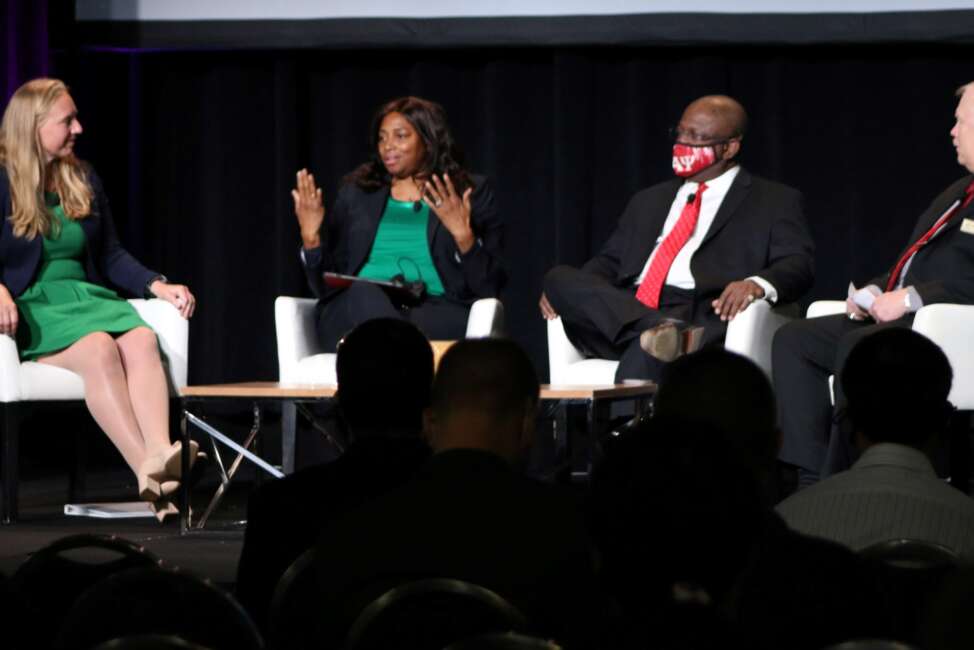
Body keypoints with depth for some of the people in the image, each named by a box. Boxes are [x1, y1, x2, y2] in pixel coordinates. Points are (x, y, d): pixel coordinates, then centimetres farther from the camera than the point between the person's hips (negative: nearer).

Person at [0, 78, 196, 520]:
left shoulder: (83, 181, 17)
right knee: (99, 348, -34)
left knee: (141, 340, -28)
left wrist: (158, 286, 3)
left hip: (85, 298, 5)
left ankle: (159, 454, -50)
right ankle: (146, 467, -46)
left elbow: (111, 255, 19)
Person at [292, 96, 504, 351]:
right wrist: (310, 237, -3)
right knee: (364, 293, -36)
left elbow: (489, 286, 2)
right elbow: (327, 284, 15)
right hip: (357, 309, 2)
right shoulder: (356, 191, 19)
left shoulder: (470, 192, 12)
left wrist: (463, 234, -14)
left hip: (435, 311, -2)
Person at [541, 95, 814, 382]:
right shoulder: (649, 202, 33)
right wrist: (564, 290, 5)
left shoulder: (774, 202, 15)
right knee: (560, 277, -25)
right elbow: (610, 261, 29)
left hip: (703, 318, -7)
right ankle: (670, 334, -44)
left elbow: (797, 266, 2)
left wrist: (759, 284, -24)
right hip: (626, 314, 7)